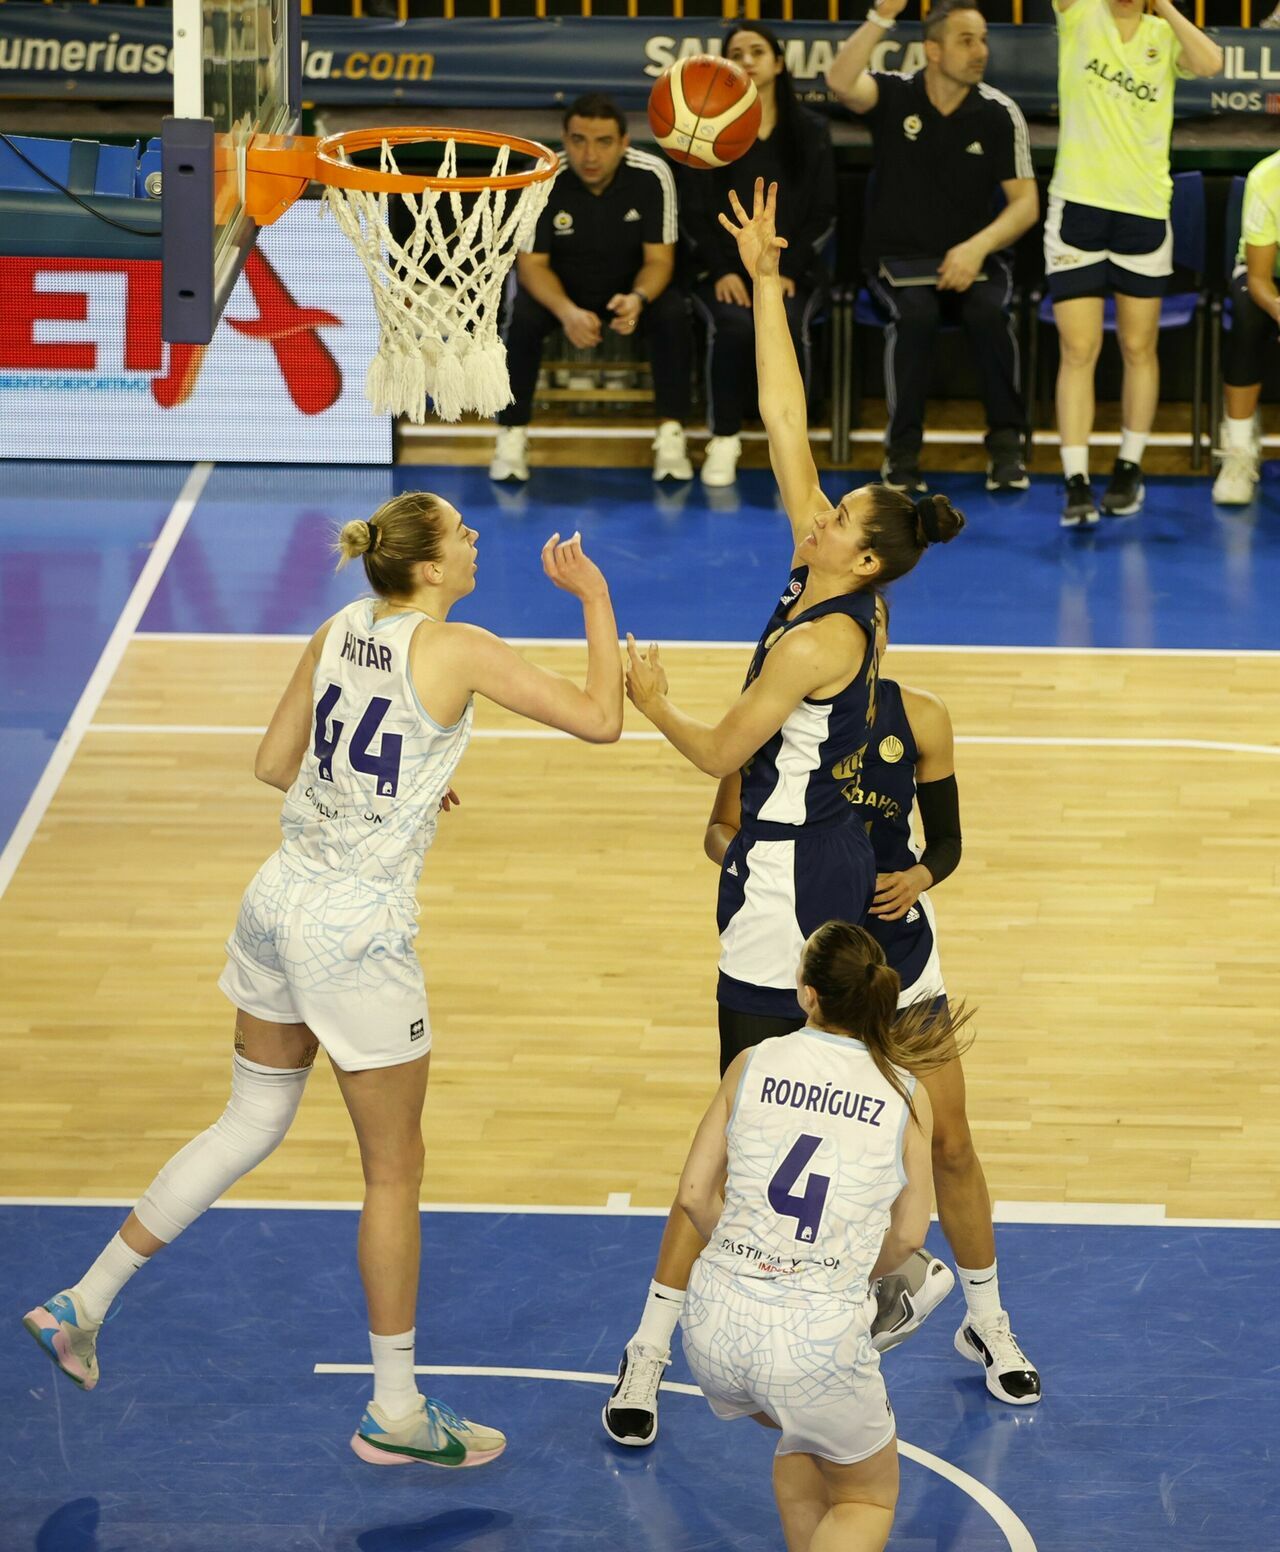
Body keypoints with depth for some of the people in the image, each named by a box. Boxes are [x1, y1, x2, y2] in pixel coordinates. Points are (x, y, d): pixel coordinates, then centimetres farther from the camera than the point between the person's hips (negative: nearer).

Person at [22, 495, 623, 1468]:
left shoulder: (338, 633, 6)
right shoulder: (457, 650, -15)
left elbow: (277, 764, 13)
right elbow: (599, 720, -13)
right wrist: (596, 599, -3)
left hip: (282, 900, 7)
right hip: (358, 932, -7)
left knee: (250, 1126, 22)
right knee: (395, 1170, 7)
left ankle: (81, 1305, 24)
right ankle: (396, 1413, 17)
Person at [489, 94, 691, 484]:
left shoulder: (651, 176, -22)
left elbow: (659, 260, -16)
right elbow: (531, 264, -18)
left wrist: (637, 300, -40)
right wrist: (567, 312, -39)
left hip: (631, 289, 0)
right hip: (562, 290, 0)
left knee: (673, 312, -29)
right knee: (522, 316, -30)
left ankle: (671, 438, -17)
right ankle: (511, 438, -16)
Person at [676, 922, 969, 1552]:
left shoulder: (753, 1064, 2)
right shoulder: (907, 1096, 0)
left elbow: (695, 1194, 6)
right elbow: (907, 1236, 8)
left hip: (716, 1325, 3)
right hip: (819, 1337, -3)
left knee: (802, 1439, 36)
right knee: (869, 1501, 21)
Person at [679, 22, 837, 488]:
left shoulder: (810, 132, 6)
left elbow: (822, 215, 5)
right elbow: (694, 214, 3)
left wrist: (786, 270, -9)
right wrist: (723, 271, -11)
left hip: (793, 268, 0)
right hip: (724, 267, 0)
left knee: (787, 323, -33)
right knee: (732, 325, -33)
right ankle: (724, 441, -18)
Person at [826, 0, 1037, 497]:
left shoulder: (1000, 113, -2)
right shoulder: (893, 96, -5)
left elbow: (1026, 204, -4)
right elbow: (840, 82, -27)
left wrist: (979, 247, -21)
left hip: (973, 258, 1)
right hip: (898, 259, -1)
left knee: (988, 312, -32)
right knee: (915, 314, -34)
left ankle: (1006, 445, -14)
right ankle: (903, 452, -18)